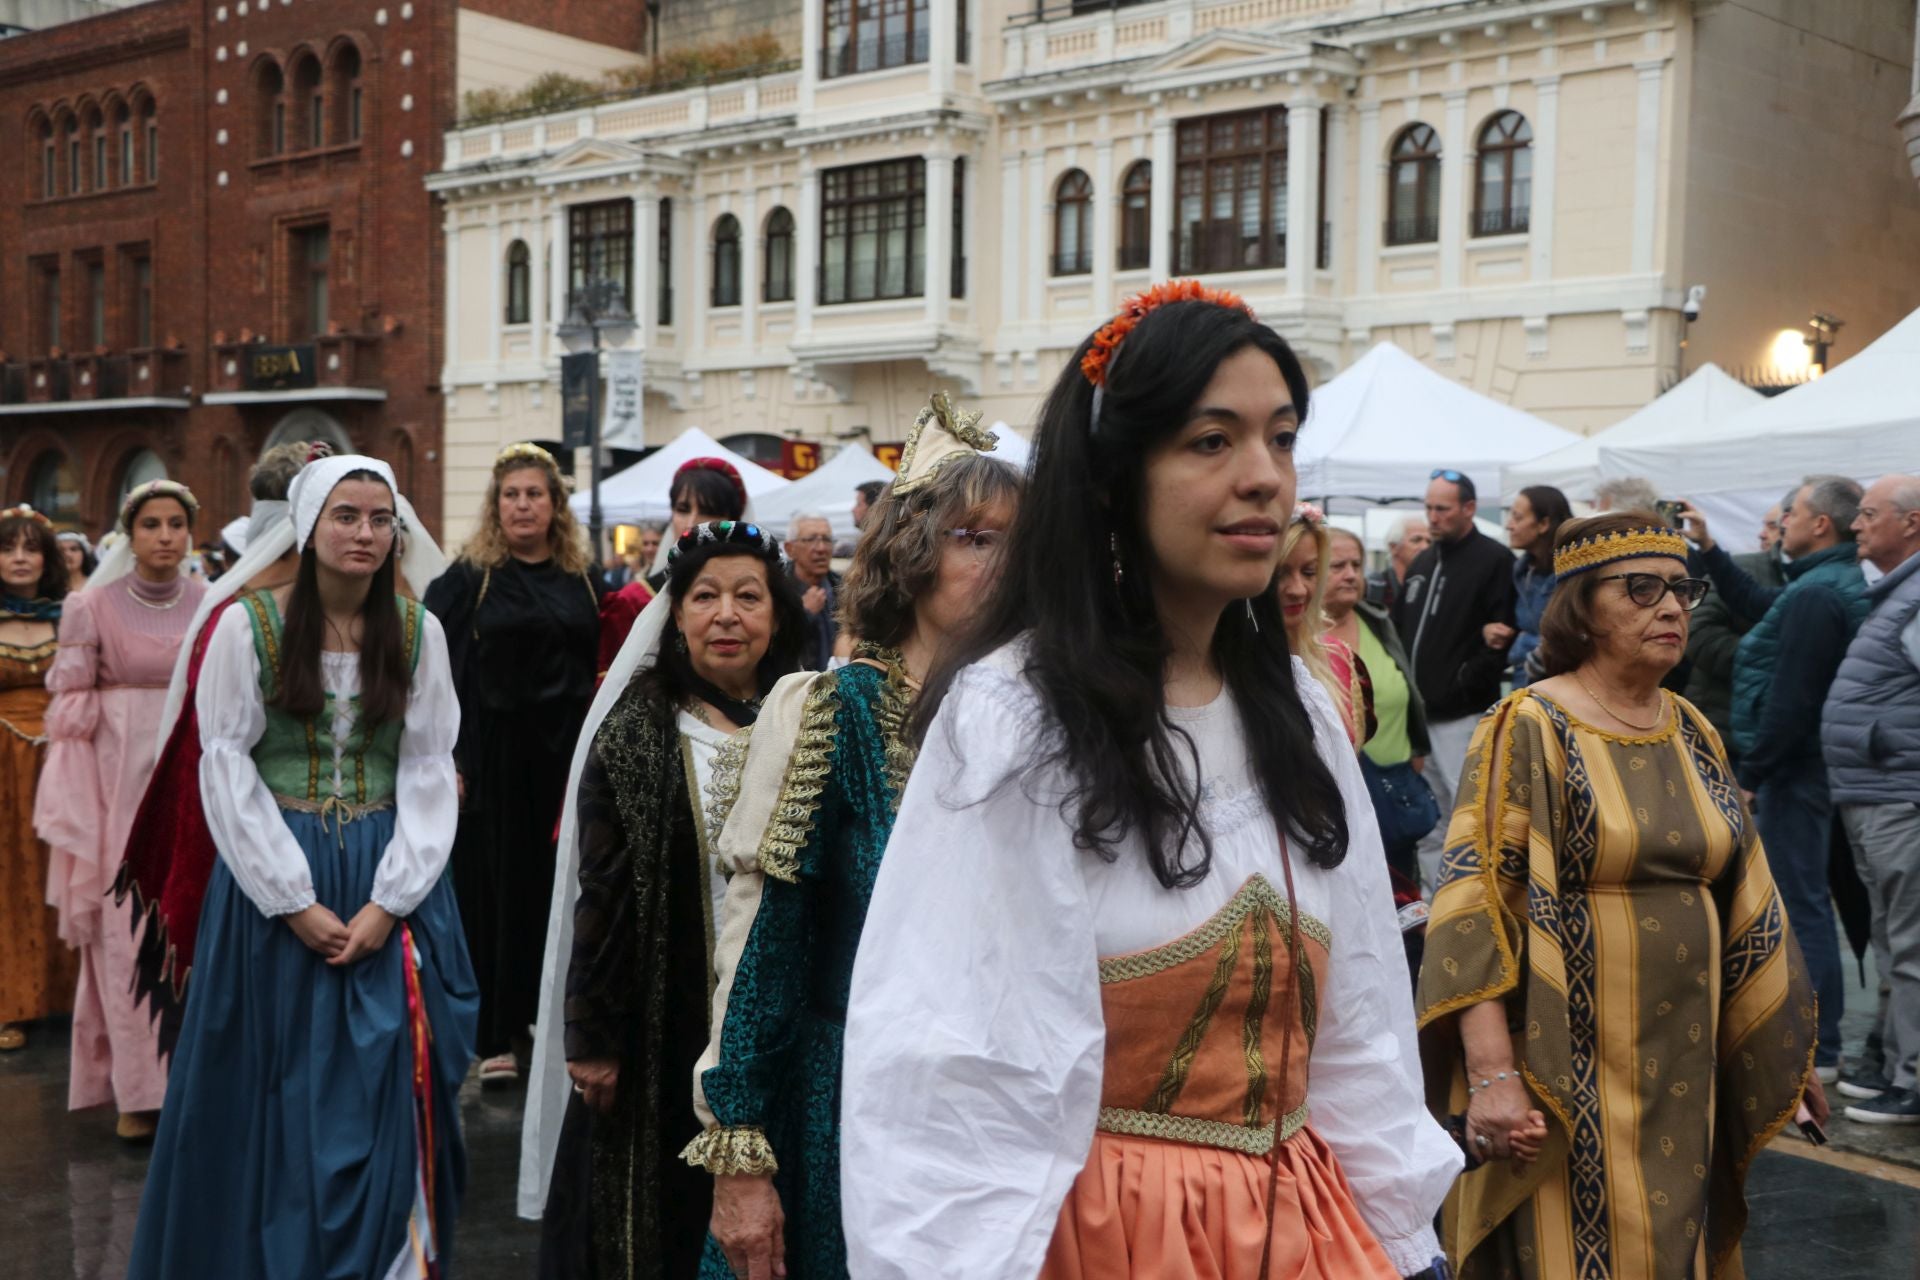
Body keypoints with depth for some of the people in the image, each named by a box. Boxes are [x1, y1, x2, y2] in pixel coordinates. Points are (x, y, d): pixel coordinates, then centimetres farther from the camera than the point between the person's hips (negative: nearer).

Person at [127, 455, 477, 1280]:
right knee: (281, 1083, 5)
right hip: (276, 881, -1)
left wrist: (390, 899, -11)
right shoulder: (246, 625, -3)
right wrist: (296, 901, -12)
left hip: (391, 882, 1)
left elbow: (430, 771, 0)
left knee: (385, 1083, 3)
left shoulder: (419, 631, 2)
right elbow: (227, 769, -6)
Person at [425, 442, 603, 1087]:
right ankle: (496, 1038, 10)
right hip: (494, 758, -2)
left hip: (565, 755, 3)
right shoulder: (468, 576, 0)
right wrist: (443, 759, -11)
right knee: (495, 892, 2)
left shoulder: (584, 576, 9)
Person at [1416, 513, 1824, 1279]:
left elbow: (1744, 904, 15)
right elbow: (1476, 904, -18)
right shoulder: (1530, 730, -11)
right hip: (1570, 1067, -6)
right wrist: (1493, 1073, -26)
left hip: (1684, 1065, 6)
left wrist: (1785, 1050, 16)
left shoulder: (1693, 734, 9)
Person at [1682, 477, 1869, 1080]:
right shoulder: (1837, 584, 13)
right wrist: (1710, 549, 27)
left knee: (1799, 902, -5)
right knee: (1808, 899, 17)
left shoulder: (1814, 594, -20)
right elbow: (1758, 603, 29)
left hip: (1792, 767, -11)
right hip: (1808, 764, 11)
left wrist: (1751, 775, -17)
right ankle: (1819, 1037, 27)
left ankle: (1816, 1051, 0)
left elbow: (1789, 698, -23)